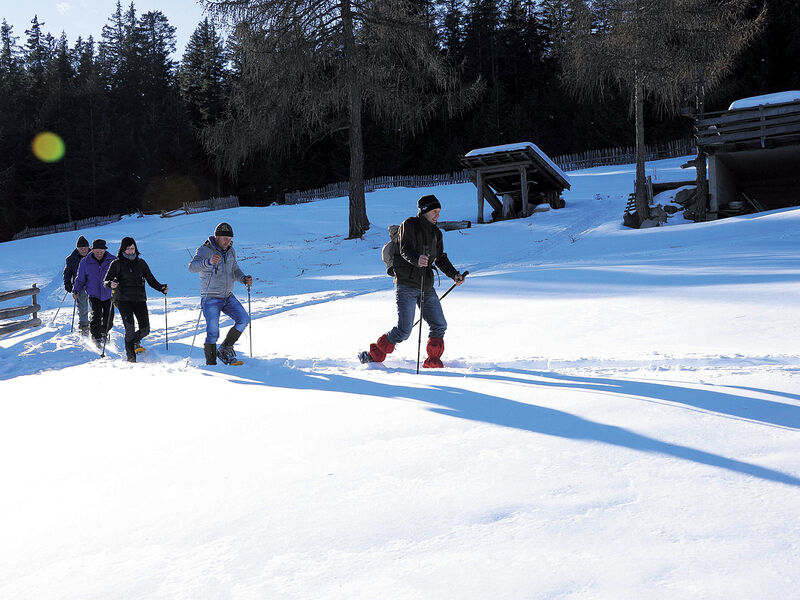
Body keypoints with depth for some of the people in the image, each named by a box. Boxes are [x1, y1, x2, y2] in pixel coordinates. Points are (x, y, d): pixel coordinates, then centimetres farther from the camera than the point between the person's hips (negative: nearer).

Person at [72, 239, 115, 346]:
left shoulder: (112, 261, -7)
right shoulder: (85, 262, -4)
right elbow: (80, 280, 6)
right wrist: (76, 291, -7)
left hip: (108, 295, 1)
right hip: (94, 295, -1)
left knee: (108, 319, 5)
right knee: (96, 315, -19)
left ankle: (104, 333, 36)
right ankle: (96, 338, -6)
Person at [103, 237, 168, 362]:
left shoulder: (141, 263, 14)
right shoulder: (117, 264, 5)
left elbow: (151, 280, 16)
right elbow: (105, 281, 2)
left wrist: (161, 288, -1)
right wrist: (110, 284, -21)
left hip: (140, 299, 3)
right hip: (124, 300, -3)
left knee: (145, 329, -4)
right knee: (130, 329, -13)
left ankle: (135, 341, 29)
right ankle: (130, 355, 0)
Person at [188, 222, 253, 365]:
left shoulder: (230, 251, 6)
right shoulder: (204, 250, -13)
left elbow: (235, 270, 18)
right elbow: (192, 267, -29)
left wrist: (244, 279, -3)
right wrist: (208, 262, -48)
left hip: (228, 296, 6)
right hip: (210, 298, -6)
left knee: (243, 319, -9)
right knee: (212, 333, -8)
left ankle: (225, 349, 8)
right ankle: (211, 364, 7)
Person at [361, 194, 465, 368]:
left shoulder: (436, 233, 18)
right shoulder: (409, 225, -5)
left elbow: (441, 259, 24)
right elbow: (405, 249, -19)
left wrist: (454, 275, 10)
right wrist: (417, 260, -40)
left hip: (427, 286, 7)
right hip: (406, 284, -7)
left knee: (439, 326, 1)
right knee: (404, 330, -12)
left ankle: (433, 362, 16)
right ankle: (374, 355, 5)